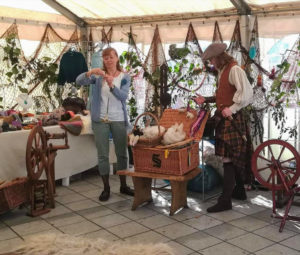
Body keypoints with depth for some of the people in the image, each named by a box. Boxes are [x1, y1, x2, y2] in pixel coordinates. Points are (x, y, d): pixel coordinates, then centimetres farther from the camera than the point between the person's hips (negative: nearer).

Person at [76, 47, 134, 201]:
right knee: (102, 155, 3)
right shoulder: (98, 76, 3)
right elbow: (79, 81, -10)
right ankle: (106, 188, 13)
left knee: (122, 153, 8)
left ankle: (123, 186, 22)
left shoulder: (124, 77, 3)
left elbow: (123, 96, -11)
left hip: (118, 120, 0)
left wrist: (112, 85, -27)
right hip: (100, 120, 0)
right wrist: (90, 72, -28)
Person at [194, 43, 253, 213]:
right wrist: (206, 100, 13)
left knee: (229, 158, -8)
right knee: (235, 157, 17)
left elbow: (246, 92, -24)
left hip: (232, 119, -9)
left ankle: (225, 200, -4)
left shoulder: (234, 70, -14)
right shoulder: (223, 71, 14)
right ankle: (239, 190, 29)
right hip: (224, 119, 9)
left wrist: (231, 109, -24)